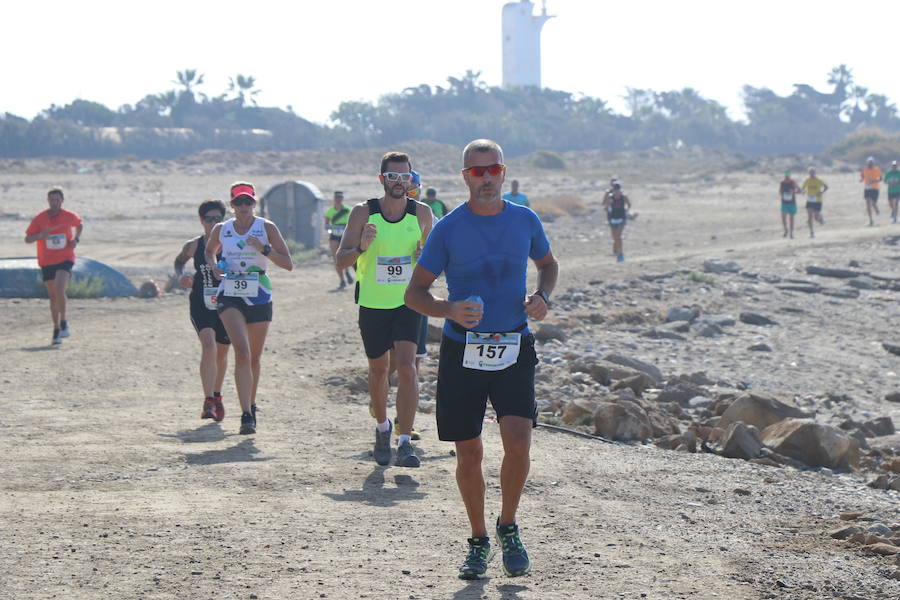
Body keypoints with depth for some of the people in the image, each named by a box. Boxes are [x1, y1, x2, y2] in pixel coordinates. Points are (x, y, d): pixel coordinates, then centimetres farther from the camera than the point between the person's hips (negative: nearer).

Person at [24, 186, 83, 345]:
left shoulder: (69, 216, -3)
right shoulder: (39, 218, -4)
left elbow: (80, 224, 20)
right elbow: (27, 239, -1)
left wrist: (76, 239, 2)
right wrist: (40, 235, -21)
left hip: (65, 260, -2)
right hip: (47, 262, 2)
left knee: (59, 288, -24)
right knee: (53, 296, 6)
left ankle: (63, 322, -6)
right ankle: (56, 330, 20)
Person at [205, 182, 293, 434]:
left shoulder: (267, 228, -1)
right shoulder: (221, 230, 4)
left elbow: (288, 264, -4)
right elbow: (209, 251, 25)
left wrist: (263, 249, -18)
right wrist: (213, 266, 3)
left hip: (260, 297, 1)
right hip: (230, 297, -1)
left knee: (254, 358, 11)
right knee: (242, 352, -18)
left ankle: (251, 406, 35)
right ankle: (246, 415, -24)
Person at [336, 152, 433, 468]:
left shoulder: (422, 213, -2)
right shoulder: (363, 213, -6)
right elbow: (341, 260, -5)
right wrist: (361, 247, -25)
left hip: (408, 302, -1)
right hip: (372, 303, 1)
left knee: (406, 366, -16)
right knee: (378, 369, 14)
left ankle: (405, 442, -18)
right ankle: (382, 427, 39)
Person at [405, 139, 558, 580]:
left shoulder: (525, 221, 3)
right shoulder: (447, 229, -4)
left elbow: (548, 264, 21)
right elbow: (414, 292, -1)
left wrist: (542, 297, -1)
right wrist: (450, 310, -21)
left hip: (513, 349, 1)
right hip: (462, 352, -1)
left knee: (518, 444, -14)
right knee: (469, 454, 4)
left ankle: (508, 528, 10)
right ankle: (478, 541, 24)